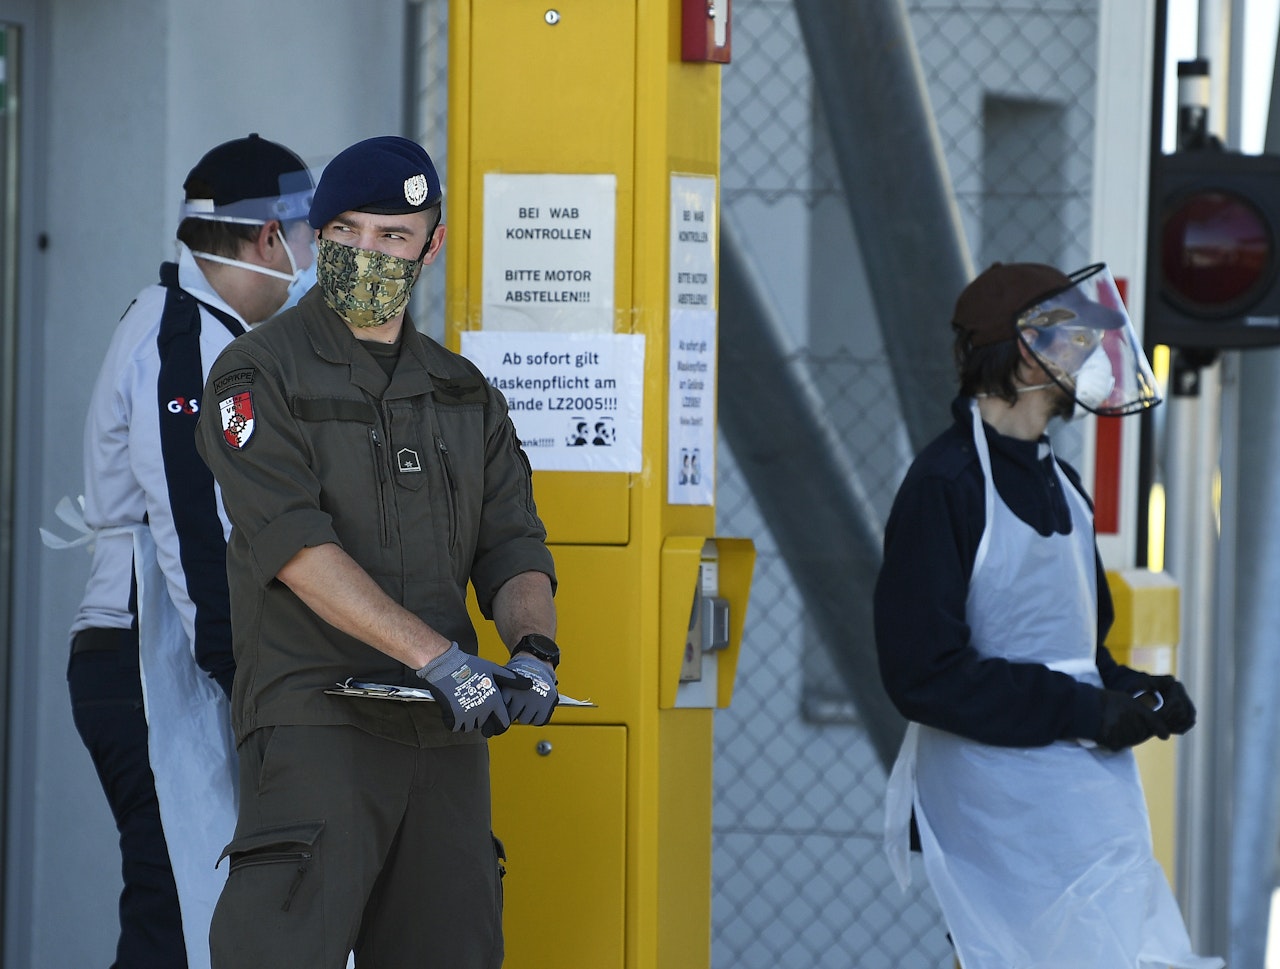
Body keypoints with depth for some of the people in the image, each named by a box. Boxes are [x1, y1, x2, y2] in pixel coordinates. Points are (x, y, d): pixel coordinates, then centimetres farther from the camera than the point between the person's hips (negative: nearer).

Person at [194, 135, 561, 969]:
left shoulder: (465, 393, 17)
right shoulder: (259, 375, -1)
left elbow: (513, 548, 12)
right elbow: (297, 546, -13)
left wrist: (535, 647, -11)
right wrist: (436, 655, -22)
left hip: (449, 727, 6)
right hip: (316, 719, -6)